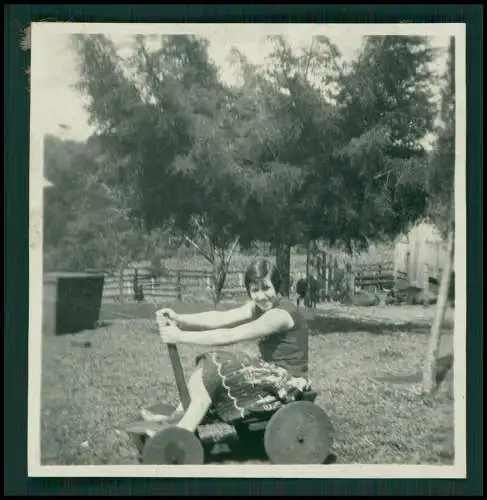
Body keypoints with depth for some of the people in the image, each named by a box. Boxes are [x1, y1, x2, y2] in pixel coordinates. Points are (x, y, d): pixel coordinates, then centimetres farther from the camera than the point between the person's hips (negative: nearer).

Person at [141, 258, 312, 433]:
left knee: (215, 371, -14)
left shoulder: (281, 313, -22)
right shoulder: (259, 306, 5)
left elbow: (230, 336, -27)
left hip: (288, 384, -9)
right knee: (209, 363, 3)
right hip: (272, 373, 9)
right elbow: (219, 318, -8)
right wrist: (179, 319, -22)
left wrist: (182, 337, -26)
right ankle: (177, 418, 8)